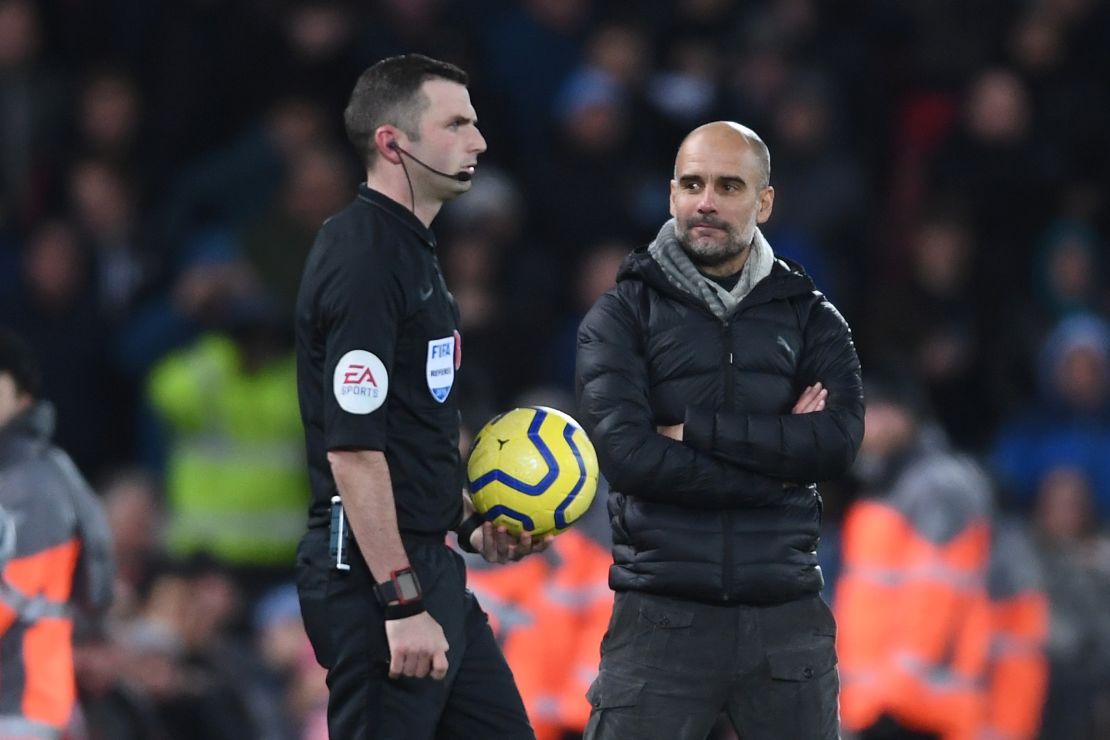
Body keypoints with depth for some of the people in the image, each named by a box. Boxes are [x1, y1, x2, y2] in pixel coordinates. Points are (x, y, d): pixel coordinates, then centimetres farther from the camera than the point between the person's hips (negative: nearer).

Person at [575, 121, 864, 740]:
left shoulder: (810, 318, 10)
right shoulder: (623, 317, 4)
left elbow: (838, 442, -7)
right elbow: (625, 453, -12)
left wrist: (696, 430, -13)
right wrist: (776, 458, -11)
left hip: (786, 617, 2)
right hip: (662, 617, -2)